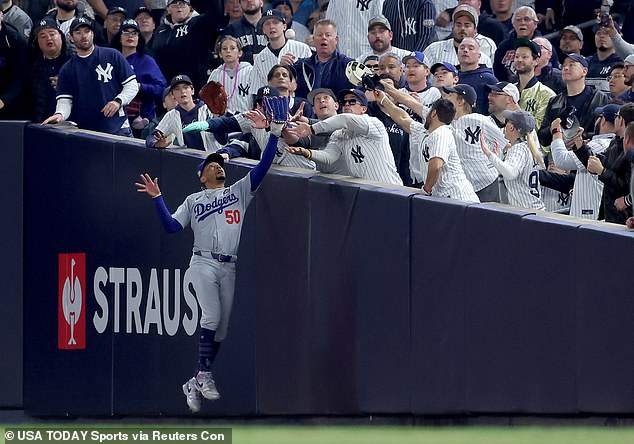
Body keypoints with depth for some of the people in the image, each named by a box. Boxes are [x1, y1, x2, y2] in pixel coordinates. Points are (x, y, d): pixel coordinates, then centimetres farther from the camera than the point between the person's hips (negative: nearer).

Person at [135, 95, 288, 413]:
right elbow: (171, 226, 5)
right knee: (211, 317, -21)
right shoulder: (194, 201, 14)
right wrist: (157, 198, -6)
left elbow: (263, 166, 6)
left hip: (229, 267, 3)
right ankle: (204, 375, -15)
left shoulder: (239, 191, 17)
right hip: (204, 263, -3)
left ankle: (195, 385, 7)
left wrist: (276, 131, -4)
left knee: (222, 328, 0)